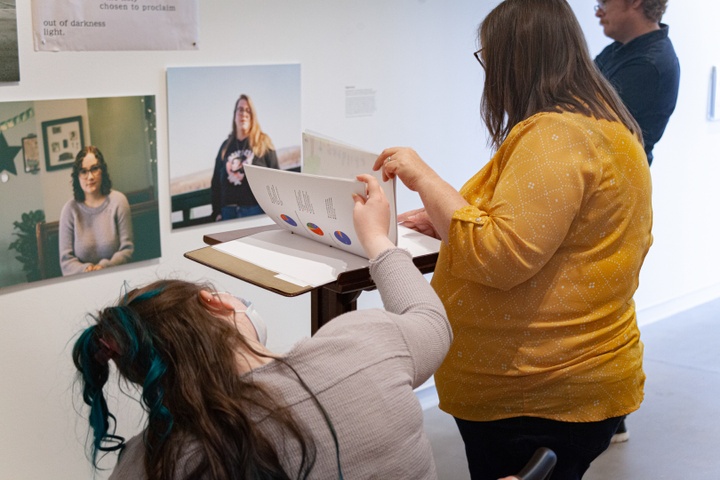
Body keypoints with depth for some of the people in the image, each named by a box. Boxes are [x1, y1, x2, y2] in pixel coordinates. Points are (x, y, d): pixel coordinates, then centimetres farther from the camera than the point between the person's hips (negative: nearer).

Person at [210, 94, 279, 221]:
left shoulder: (263, 142, 5)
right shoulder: (226, 146, 15)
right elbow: (216, 182, 15)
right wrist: (216, 212, 7)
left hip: (256, 210, -3)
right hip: (229, 212, 3)